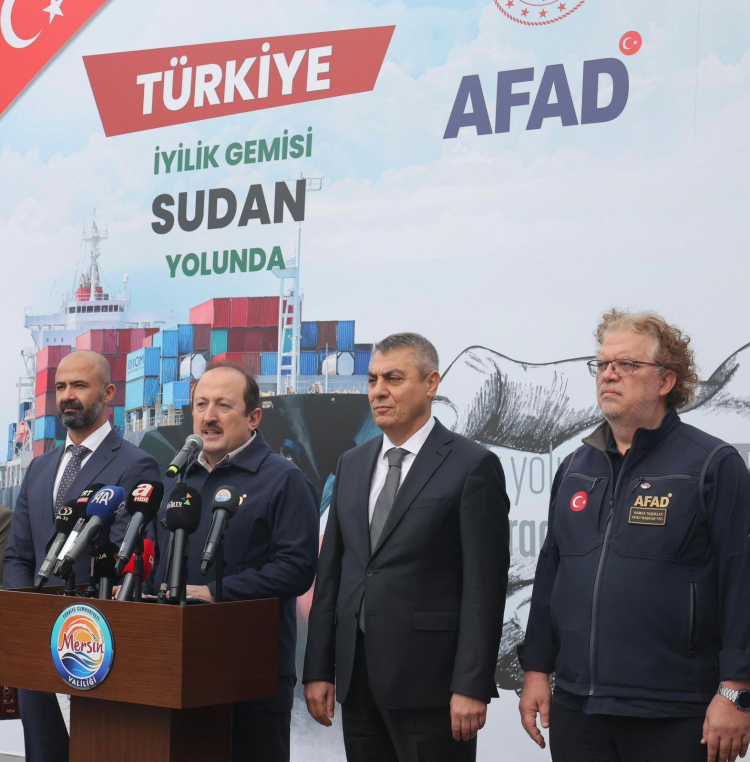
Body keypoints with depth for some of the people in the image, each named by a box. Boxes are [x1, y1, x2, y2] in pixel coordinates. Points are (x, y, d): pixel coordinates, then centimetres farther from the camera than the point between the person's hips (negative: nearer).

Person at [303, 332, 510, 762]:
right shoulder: (352, 465, 14)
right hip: (357, 678, 6)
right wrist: (319, 670, 8)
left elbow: (484, 585, -10)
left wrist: (471, 687, -15)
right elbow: (331, 570, 14)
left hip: (428, 680, -6)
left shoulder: (473, 466, -6)